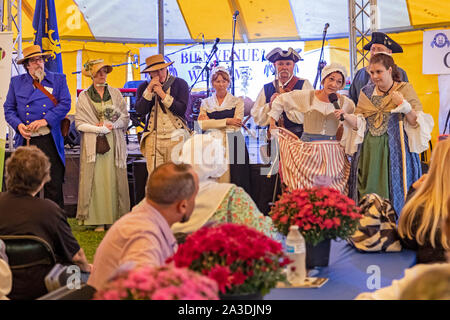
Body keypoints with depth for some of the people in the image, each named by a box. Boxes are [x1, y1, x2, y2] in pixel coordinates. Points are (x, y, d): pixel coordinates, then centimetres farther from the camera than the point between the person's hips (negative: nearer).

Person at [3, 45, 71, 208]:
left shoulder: (58, 80, 8)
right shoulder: (16, 82, 12)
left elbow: (65, 104, -2)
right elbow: (9, 109, 10)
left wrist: (46, 120, -14)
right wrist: (19, 125, -9)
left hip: (50, 140, -1)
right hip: (26, 140, 1)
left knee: (54, 186, 1)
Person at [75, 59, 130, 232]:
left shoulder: (115, 93, 11)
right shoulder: (84, 96, 6)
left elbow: (125, 117, 8)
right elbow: (79, 124, 0)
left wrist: (111, 124, -9)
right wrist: (101, 128, -10)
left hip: (114, 143, 1)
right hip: (92, 144, -1)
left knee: (114, 180, -1)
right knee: (96, 180, -5)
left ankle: (117, 218, 3)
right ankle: (99, 220, -2)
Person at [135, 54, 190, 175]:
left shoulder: (180, 83, 4)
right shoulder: (144, 87, 10)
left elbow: (182, 109, -7)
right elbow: (140, 111, -3)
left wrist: (162, 94, -10)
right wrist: (149, 90, -9)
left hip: (175, 136, -1)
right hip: (153, 137, 1)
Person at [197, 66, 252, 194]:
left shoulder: (237, 101, 9)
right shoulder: (206, 103, 14)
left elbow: (236, 125, -4)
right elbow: (202, 124, -3)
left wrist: (213, 123, -3)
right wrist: (227, 121, -8)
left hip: (233, 145, -1)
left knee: (234, 181, -9)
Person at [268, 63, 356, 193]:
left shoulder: (345, 103, 5)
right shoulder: (307, 96, 0)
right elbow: (280, 100, 11)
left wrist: (345, 116, 0)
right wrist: (273, 121, 13)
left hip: (332, 153, 2)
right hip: (309, 151, -2)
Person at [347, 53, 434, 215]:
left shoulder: (405, 89, 3)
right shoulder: (366, 92, 14)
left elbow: (416, 123, -2)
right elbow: (360, 123, 11)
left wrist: (405, 106, -18)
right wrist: (346, 117, -7)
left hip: (394, 150, -3)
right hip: (369, 151, 3)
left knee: (394, 192, -5)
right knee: (368, 192, 0)